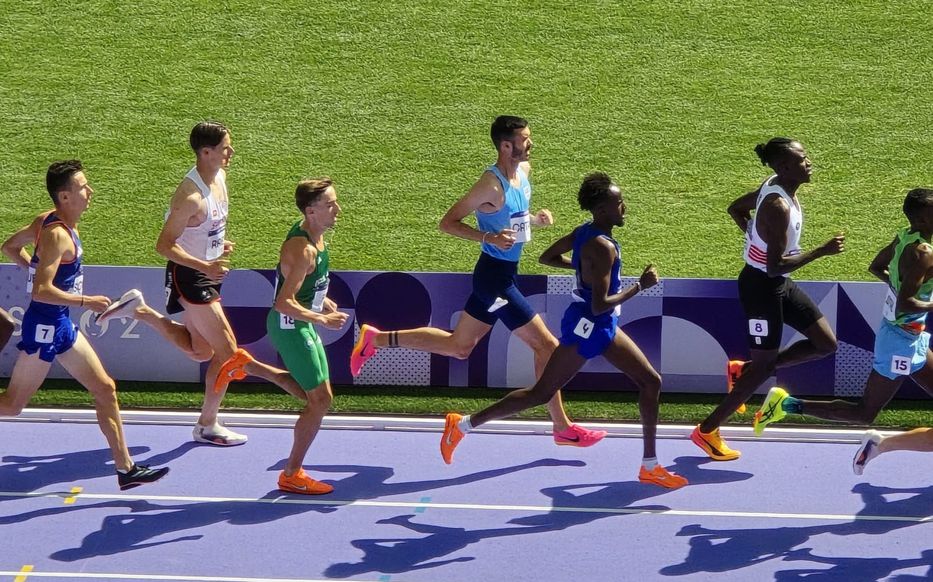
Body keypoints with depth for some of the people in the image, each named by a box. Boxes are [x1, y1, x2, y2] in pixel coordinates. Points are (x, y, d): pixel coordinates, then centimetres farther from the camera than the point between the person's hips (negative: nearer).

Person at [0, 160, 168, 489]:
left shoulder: (48, 221, 6)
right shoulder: (57, 236, -23)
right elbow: (41, 291, -30)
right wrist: (86, 302, -26)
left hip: (61, 326, 10)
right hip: (44, 328, -10)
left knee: (105, 389, 9)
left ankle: (126, 469, 12)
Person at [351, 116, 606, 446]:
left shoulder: (524, 170, 5)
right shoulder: (492, 185, -21)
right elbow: (448, 223, -17)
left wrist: (536, 219, 2)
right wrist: (489, 238, -29)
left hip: (503, 274, 9)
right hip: (494, 274, -9)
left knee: (458, 347, 19)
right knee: (546, 345, -4)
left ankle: (376, 339, 26)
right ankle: (563, 428, 6)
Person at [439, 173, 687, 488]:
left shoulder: (585, 233, 5)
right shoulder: (602, 247, -24)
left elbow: (547, 256, 17)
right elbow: (599, 306, -27)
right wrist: (640, 286, -20)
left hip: (602, 327, 10)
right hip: (587, 327, -10)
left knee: (651, 382, 9)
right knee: (542, 393, -5)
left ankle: (650, 466, 14)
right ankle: (463, 425, 5)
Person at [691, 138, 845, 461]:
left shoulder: (774, 186, -1)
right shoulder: (778, 207, -29)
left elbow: (736, 208, 16)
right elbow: (775, 266, -30)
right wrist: (821, 251, -28)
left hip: (779, 283, 9)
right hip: (761, 286, -9)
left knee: (826, 343, 12)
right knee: (763, 367, 2)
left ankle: (744, 370, 22)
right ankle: (706, 432, 16)